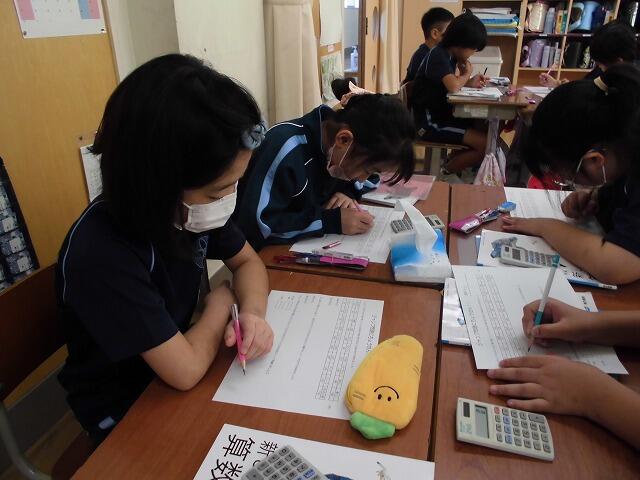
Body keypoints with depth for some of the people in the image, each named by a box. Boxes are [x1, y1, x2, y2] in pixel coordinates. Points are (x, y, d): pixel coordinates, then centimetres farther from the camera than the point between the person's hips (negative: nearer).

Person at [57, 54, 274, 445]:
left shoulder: (192, 204, -15)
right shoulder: (101, 255, -36)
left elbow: (248, 261, -1)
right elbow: (186, 371, -32)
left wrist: (252, 312, -21)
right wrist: (222, 302, -15)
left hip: (177, 360, 5)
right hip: (125, 413, -5)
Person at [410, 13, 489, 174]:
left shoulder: (449, 55, 11)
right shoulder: (438, 56, -17)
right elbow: (453, 86, -30)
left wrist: (469, 82, 1)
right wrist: (466, 74, -8)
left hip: (442, 115, 10)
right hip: (430, 123, -10)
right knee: (485, 144, -15)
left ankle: (451, 163, 15)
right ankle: (445, 173, 2)